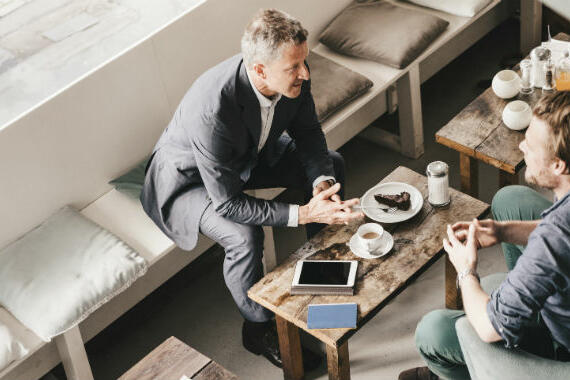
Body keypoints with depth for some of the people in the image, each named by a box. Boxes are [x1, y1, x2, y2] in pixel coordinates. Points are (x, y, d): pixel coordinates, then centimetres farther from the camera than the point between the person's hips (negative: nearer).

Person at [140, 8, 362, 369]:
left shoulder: (293, 76, -24)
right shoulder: (211, 110, -43)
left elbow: (308, 131, -5)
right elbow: (227, 203, -35)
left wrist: (321, 183, -24)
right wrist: (304, 213, -37)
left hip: (249, 155, 7)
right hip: (188, 179, -7)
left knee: (332, 164, 2)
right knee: (245, 236, -31)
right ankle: (259, 328, -3)